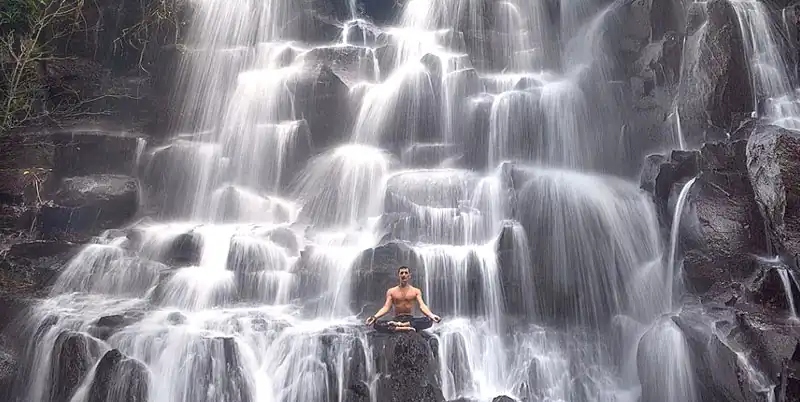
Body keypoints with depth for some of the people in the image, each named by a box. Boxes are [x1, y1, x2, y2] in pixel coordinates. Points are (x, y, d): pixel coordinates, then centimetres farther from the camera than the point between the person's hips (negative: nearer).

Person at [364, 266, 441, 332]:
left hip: (410, 319, 0)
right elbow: (386, 307, -1)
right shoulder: (391, 291, 9)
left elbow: (422, 306, -5)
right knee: (377, 325, -29)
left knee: (429, 321, -32)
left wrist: (431, 315, -28)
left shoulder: (416, 291, 9)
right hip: (396, 319, 0)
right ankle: (406, 328, -37)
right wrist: (375, 316, -21)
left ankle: (397, 325, -33)